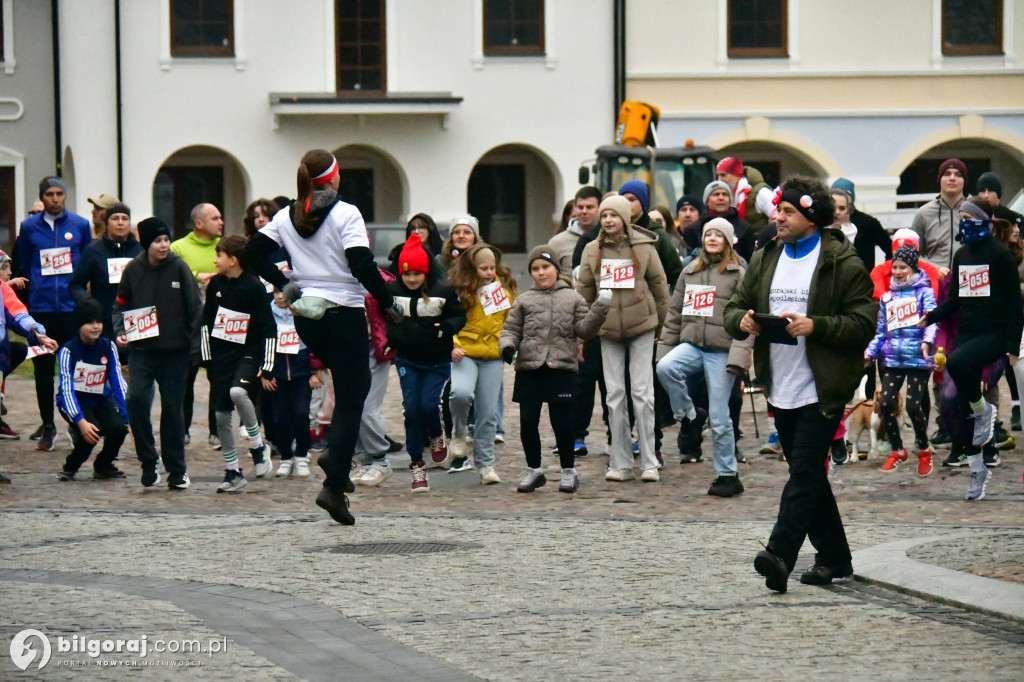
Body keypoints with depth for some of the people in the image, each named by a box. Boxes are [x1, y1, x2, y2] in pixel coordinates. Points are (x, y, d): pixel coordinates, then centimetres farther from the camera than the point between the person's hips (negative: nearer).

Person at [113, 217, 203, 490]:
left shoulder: (178, 267, -4)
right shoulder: (133, 269, 1)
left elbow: (194, 307, -1)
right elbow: (120, 305, 11)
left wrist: (194, 344, -4)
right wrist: (120, 332, -5)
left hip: (175, 351, -1)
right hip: (141, 350, 1)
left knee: (172, 408, 4)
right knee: (136, 399, -16)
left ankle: (177, 470, 16)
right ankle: (148, 462, -1)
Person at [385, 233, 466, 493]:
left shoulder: (443, 290, -8)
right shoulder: (392, 290, -3)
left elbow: (459, 316, 0)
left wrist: (445, 328, -20)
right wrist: (390, 339, -3)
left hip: (437, 361, -2)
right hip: (407, 361, 2)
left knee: (429, 405, -14)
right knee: (411, 409, -5)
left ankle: (437, 437, 22)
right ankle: (417, 465, 6)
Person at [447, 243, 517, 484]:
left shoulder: (504, 285, 8)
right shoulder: (459, 290, -6)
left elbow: (513, 317, 20)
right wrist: (452, 345, -19)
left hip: (492, 357, 4)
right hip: (465, 353, -4)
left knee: (488, 413, 4)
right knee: (461, 392, -30)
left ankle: (485, 464, 16)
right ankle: (458, 433, 0)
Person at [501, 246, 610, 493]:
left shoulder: (572, 299, 8)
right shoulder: (524, 301, 10)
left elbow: (584, 329, 3)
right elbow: (511, 328, 9)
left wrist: (599, 310, -11)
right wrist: (507, 345, -11)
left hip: (561, 368, -2)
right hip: (529, 368, 2)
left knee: (562, 421, -1)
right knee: (527, 421, 3)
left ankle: (568, 471, 12)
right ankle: (534, 470, 18)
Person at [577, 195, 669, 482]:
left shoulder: (643, 247, -2)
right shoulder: (592, 250, 4)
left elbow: (659, 284, 4)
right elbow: (584, 290, 10)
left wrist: (660, 319, 7)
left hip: (641, 328, -2)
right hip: (607, 329, 3)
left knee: (642, 392, -4)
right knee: (615, 395, 3)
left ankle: (649, 463, 1)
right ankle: (620, 463, 8)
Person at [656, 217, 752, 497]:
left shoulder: (738, 274, 0)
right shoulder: (689, 272, 15)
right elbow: (674, 312, 18)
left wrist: (739, 352, -18)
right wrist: (665, 345, 12)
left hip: (721, 350, -4)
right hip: (692, 344, 4)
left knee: (719, 416, -3)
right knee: (665, 368, -29)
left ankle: (728, 474, 8)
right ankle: (687, 416, -5)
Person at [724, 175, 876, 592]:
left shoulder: (843, 264, -7)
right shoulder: (764, 260, 13)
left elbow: (864, 323, -11)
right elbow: (735, 308, 17)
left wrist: (815, 326, -23)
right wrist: (742, 321, -7)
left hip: (822, 389, -7)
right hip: (782, 389, 7)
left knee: (805, 472, -14)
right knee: (808, 475, 13)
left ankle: (780, 554, -24)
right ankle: (833, 558, 22)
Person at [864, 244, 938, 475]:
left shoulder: (924, 292, 3)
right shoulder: (887, 297, 17)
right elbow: (881, 331, 21)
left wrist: (927, 340, -30)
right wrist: (870, 353, 6)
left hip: (918, 358, -4)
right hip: (893, 358, 4)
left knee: (913, 405, -12)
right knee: (886, 403, -7)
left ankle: (924, 450, 11)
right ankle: (897, 451, 12)